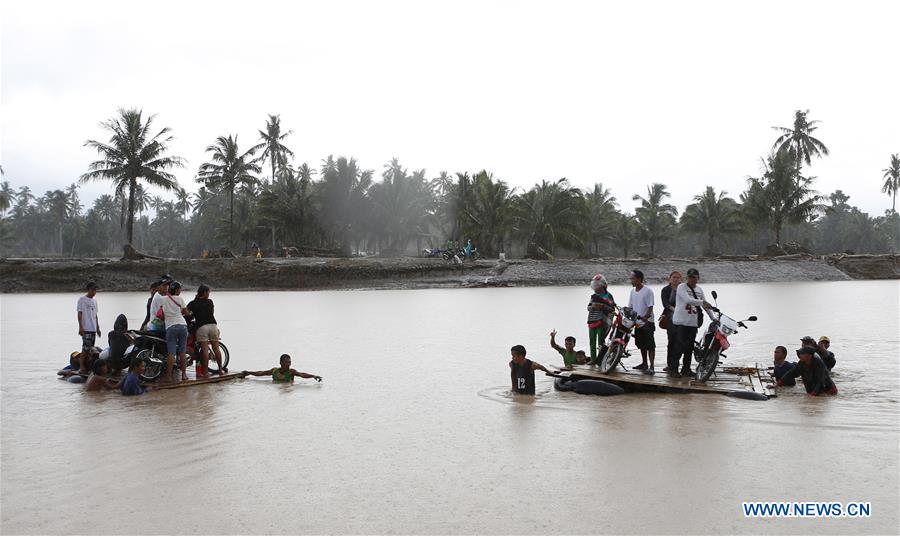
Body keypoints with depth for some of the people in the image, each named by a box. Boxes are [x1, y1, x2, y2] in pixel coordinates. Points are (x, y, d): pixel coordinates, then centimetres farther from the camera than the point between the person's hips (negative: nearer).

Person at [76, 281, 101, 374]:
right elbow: (79, 314, -8)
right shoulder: (82, 300, -4)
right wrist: (80, 327, -14)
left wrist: (98, 327, 19)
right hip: (85, 328, -7)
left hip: (93, 328, 7)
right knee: (85, 348, -10)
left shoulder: (94, 301, 17)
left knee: (90, 349, 8)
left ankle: (88, 367, 13)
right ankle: (81, 367, -7)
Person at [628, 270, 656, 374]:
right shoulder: (633, 291, 10)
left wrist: (646, 317, -31)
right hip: (637, 322, 8)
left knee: (650, 345, -9)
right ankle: (644, 363, 31)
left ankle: (651, 366, -12)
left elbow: (650, 307, -16)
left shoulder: (647, 291, -12)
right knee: (641, 345, 18)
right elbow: (630, 306, 14)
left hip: (647, 322, -8)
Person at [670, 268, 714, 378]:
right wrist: (702, 302, -32)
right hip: (681, 322, -7)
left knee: (690, 347, 10)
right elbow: (688, 300, -24)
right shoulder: (681, 287, -7)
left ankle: (686, 368, 19)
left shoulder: (699, 289, 15)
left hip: (693, 322, 7)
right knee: (681, 346, -12)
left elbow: (704, 305, 19)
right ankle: (672, 369, -7)